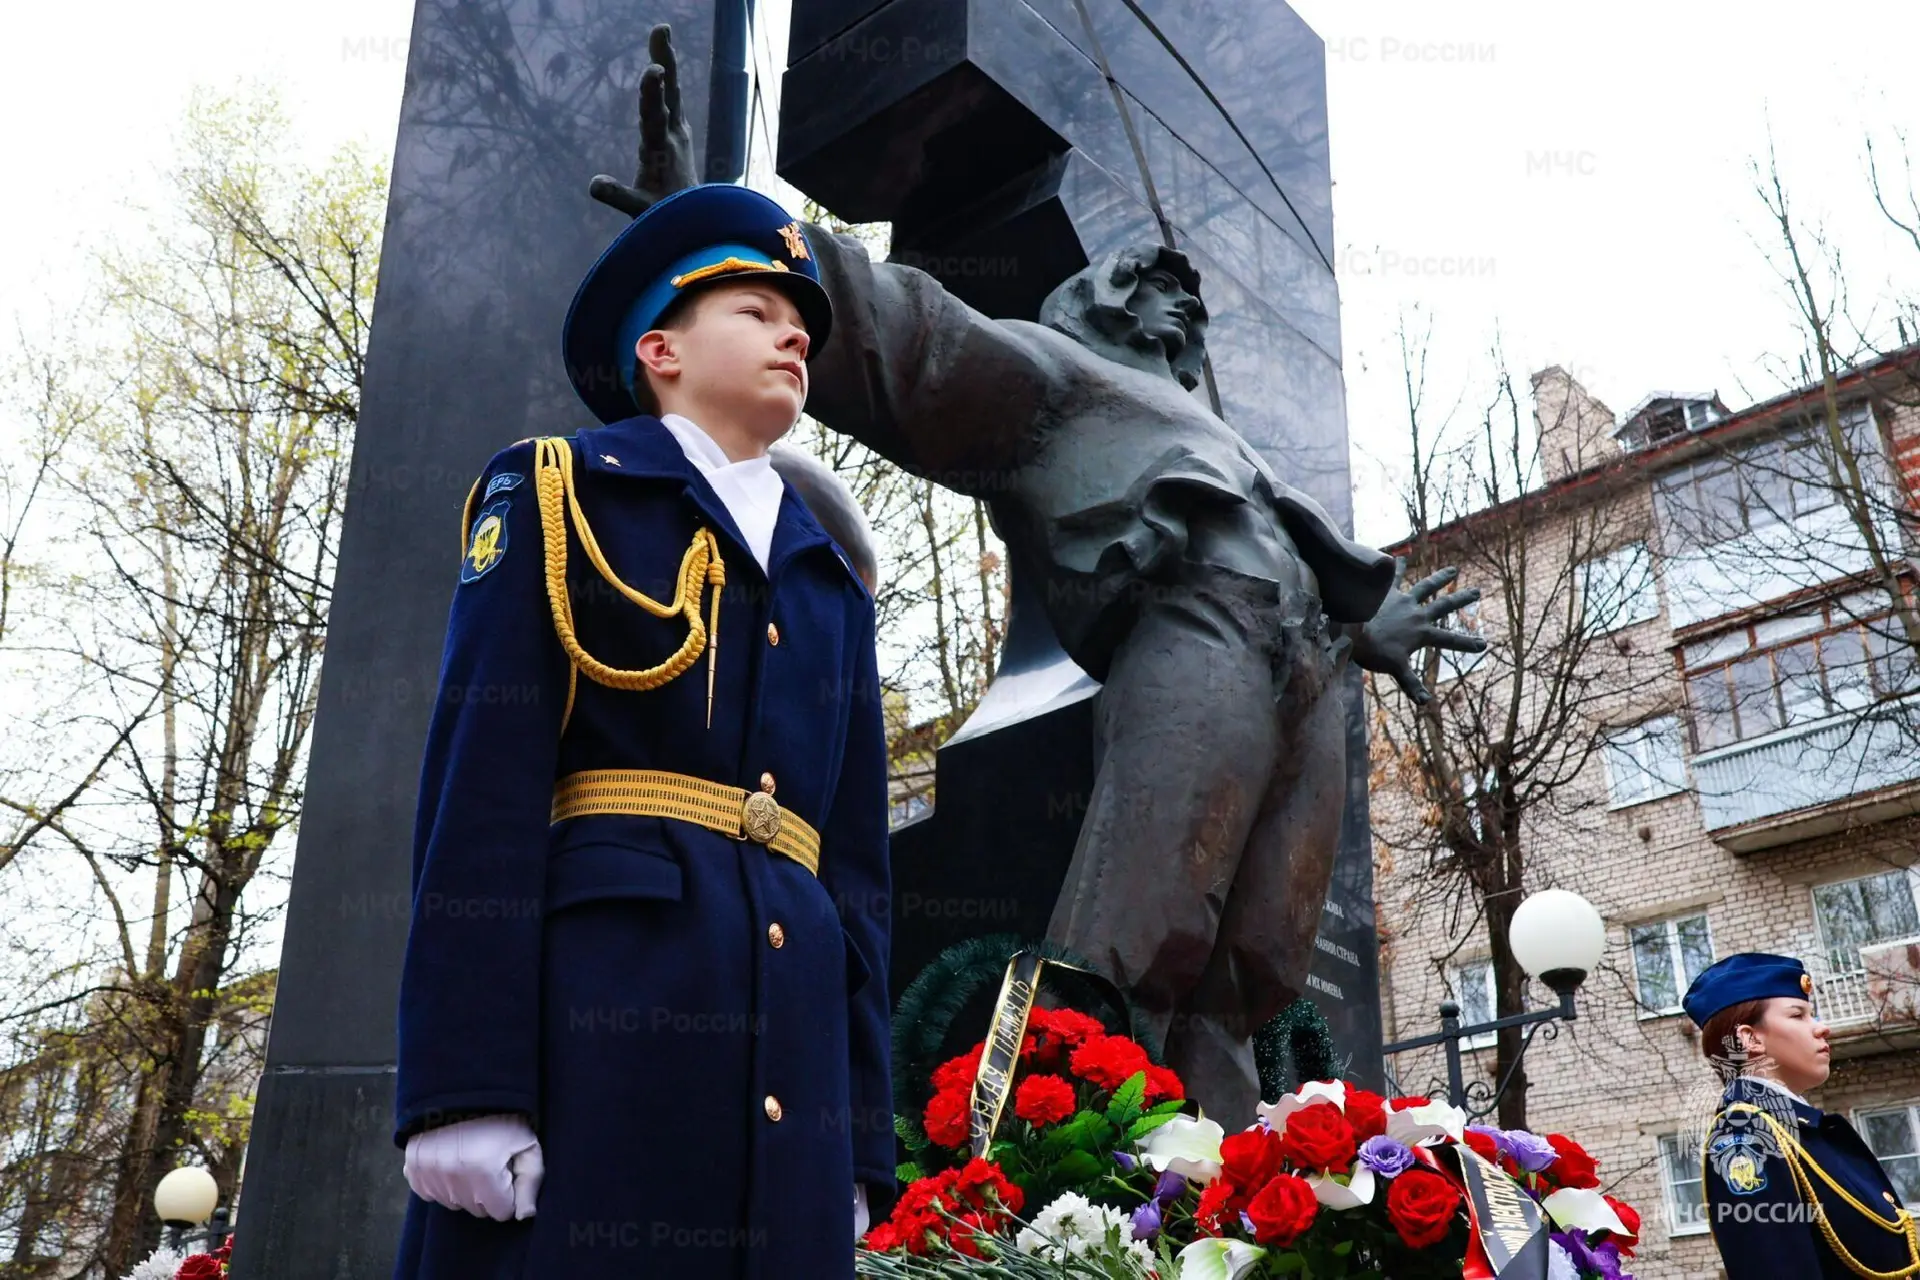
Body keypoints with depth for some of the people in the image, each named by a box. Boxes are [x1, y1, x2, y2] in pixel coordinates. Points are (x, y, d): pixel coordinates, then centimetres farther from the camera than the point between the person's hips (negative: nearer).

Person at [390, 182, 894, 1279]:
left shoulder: (832, 584, 24)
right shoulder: (559, 492, 9)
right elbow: (482, 786, -4)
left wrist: (859, 1143, 10)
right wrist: (465, 1084, -15)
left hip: (790, 1049, 5)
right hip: (589, 1008, -5)